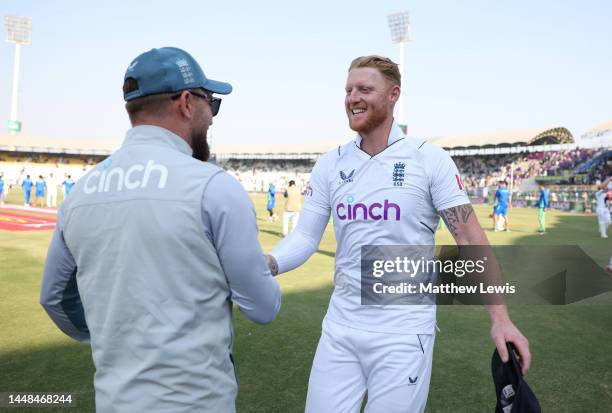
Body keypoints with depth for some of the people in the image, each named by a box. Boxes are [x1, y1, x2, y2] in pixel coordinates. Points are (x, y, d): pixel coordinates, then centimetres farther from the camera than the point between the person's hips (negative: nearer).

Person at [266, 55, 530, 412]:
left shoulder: (429, 159, -7)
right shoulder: (330, 165, 3)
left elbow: (471, 238, -8)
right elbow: (306, 237, 0)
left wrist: (500, 319, -14)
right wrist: (264, 265, -19)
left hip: (404, 330, -3)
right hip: (340, 325, 4)